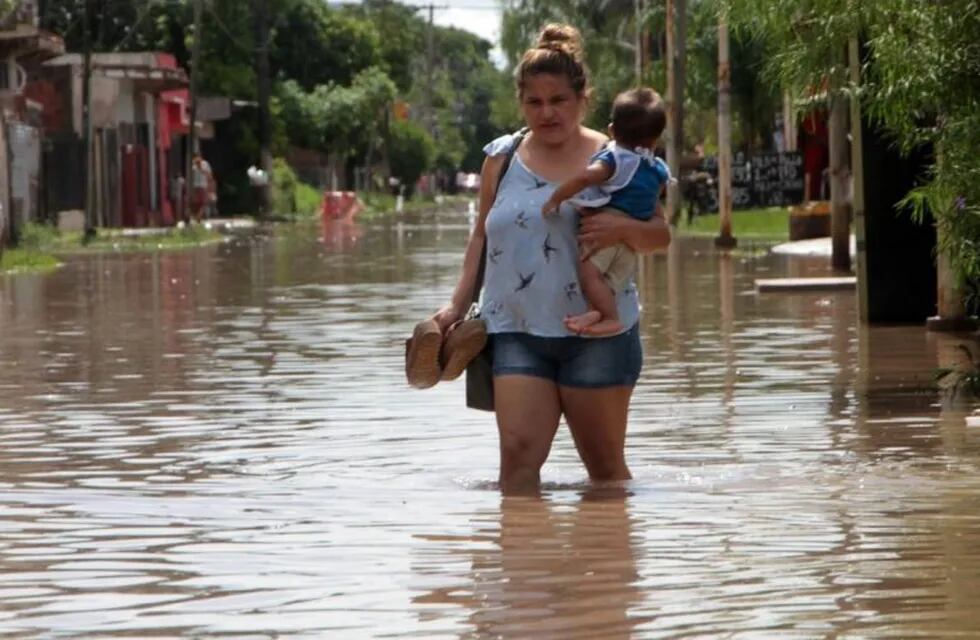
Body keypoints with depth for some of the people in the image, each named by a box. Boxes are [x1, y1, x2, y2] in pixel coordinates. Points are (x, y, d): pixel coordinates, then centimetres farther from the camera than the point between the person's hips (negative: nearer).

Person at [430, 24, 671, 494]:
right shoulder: (501, 159, 10)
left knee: (604, 463, 6)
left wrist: (623, 230, -19)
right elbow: (482, 236, 20)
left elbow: (660, 234, 2)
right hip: (517, 331, 2)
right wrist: (459, 304, 15)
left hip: (597, 334, -2)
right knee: (518, 452, -12)